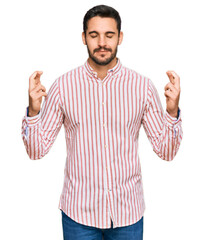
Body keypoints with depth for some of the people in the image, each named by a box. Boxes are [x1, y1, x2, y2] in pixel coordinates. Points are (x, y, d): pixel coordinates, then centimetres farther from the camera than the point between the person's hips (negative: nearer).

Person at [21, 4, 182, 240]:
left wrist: (172, 110, -17)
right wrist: (33, 110, -19)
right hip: (78, 212, 0)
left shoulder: (143, 86, -4)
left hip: (128, 212, 1)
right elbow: (36, 150, -4)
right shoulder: (63, 86, -5)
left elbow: (166, 151, -2)